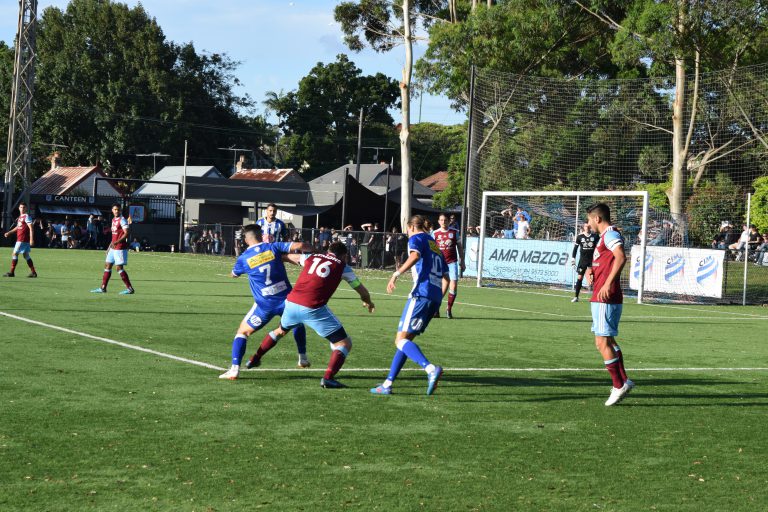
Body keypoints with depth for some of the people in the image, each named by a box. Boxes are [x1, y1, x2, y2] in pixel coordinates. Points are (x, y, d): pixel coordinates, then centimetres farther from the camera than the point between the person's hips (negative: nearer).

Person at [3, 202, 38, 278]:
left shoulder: (27, 216, -12)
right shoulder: (20, 217, 16)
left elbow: (31, 228, -18)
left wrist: (31, 239, -25)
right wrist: (9, 232, 28)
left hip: (22, 240, -9)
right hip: (19, 239, 9)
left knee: (14, 254, -6)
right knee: (26, 255, 12)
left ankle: (11, 272, -1)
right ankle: (33, 272, 14)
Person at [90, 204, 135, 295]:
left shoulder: (122, 220, -12)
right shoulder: (114, 219, 15)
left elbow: (126, 234, -21)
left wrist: (117, 242, -31)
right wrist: (110, 246, 25)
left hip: (120, 248, -9)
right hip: (113, 247, 9)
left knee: (119, 267, -10)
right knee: (107, 266, 11)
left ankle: (130, 289, -7)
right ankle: (103, 288, 18)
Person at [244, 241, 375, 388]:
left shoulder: (312, 258, 19)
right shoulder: (342, 267, 11)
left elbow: (288, 256, 39)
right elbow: (362, 291, 23)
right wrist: (368, 302, 45)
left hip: (291, 303, 5)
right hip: (313, 309, -5)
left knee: (281, 330, 36)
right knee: (344, 343, 4)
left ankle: (255, 359, 47)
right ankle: (328, 378, -12)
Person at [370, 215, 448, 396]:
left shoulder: (416, 238, 5)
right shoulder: (435, 245, 27)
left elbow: (415, 255, -19)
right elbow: (445, 276, 26)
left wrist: (396, 274, -24)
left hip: (421, 294, -8)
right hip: (435, 297, 8)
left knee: (401, 339, -12)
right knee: (405, 340, 13)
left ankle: (431, 369, -34)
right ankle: (388, 384, 12)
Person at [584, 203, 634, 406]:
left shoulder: (610, 234, -11)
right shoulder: (605, 236, 21)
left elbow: (621, 257, -28)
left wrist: (608, 283, -32)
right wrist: (590, 270, 11)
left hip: (605, 299, -11)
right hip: (600, 299, 11)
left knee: (603, 342, -8)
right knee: (604, 341, 14)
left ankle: (619, 385, -5)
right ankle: (623, 381, 18)